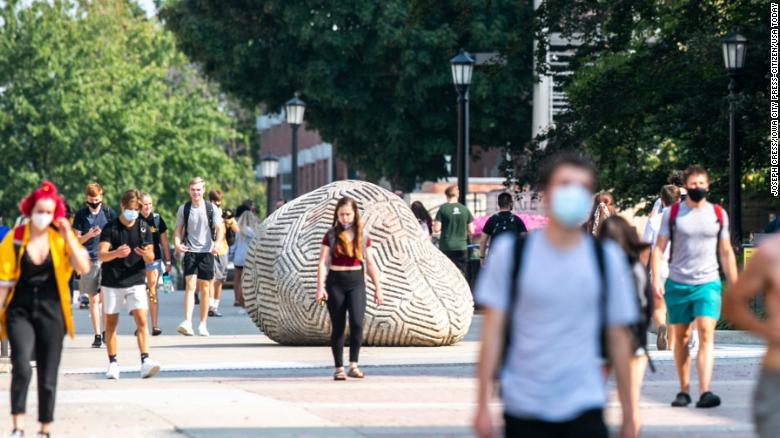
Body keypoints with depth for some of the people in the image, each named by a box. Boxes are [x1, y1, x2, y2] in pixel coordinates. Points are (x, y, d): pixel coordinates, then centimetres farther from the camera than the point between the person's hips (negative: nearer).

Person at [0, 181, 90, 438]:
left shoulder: (61, 238, 0)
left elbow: (84, 267, -13)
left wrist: (68, 236, -18)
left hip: (51, 313, 2)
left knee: (48, 378, 6)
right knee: (22, 368, -23)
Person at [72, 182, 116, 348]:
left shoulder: (109, 213, 6)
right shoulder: (80, 215, 5)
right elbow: (76, 240, 4)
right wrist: (88, 235, -15)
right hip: (89, 261, 0)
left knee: (105, 296, -10)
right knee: (93, 299, 3)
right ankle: (97, 335, 6)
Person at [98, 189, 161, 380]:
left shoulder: (143, 228, 3)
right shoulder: (110, 228, -5)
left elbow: (151, 257, 3)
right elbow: (101, 255, -15)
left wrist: (147, 255, -22)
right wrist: (116, 253, -36)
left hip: (136, 281, 1)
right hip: (111, 282, -1)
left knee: (141, 320, -13)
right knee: (111, 323, 6)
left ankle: (145, 361, -21)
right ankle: (113, 363, 16)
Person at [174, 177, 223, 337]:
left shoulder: (211, 208, 3)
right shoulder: (183, 208, 5)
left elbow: (219, 228, 0)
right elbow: (178, 230, 10)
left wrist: (217, 243, -19)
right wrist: (177, 244, -10)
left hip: (206, 252, 1)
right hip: (190, 252, -1)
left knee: (205, 289, 6)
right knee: (190, 285, -15)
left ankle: (203, 324, 15)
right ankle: (187, 322, -25)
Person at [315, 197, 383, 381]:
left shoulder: (362, 236, 6)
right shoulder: (331, 235, 1)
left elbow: (370, 263, 10)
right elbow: (323, 263, -3)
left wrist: (377, 288, 9)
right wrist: (320, 287, -13)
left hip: (356, 282, 1)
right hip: (335, 282, -1)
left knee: (357, 323, -16)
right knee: (338, 327, 4)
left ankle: (353, 365, -7)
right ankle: (339, 368, 11)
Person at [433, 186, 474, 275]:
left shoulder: (443, 209, -5)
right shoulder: (465, 210, 4)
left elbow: (436, 229, -9)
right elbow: (471, 231, 7)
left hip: (446, 247, -2)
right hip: (461, 247, 2)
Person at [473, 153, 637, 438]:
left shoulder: (607, 258, 4)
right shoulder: (511, 252, 1)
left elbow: (618, 339, 8)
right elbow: (492, 332, 1)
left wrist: (628, 414, 9)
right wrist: (483, 406, -4)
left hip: (584, 407, 0)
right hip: (523, 409, 0)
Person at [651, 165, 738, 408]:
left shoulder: (719, 214, 9)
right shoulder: (672, 214, 4)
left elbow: (726, 253, 15)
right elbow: (659, 248, 4)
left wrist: (734, 286, 12)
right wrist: (656, 279, -9)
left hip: (708, 283, -1)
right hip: (677, 284, 1)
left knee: (706, 334, -15)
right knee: (681, 337, 7)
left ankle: (705, 393, -23)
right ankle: (683, 391, 17)